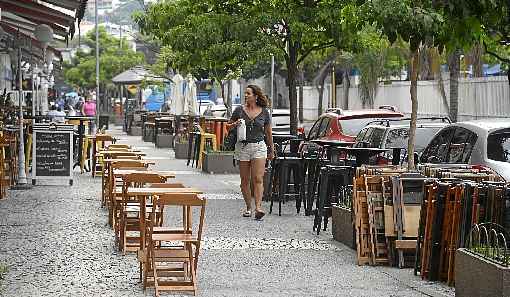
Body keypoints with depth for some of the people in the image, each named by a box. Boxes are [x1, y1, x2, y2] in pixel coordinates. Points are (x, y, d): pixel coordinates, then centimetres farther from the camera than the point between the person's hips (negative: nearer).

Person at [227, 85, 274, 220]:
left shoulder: (264, 112, 4)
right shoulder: (239, 110, 3)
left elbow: (268, 132, 14)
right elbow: (228, 126, 12)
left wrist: (271, 149, 17)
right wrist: (234, 125, -11)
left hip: (259, 146, -1)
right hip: (242, 146, 1)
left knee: (258, 179, -12)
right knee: (245, 180, 5)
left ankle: (258, 207, -19)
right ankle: (248, 207, 15)